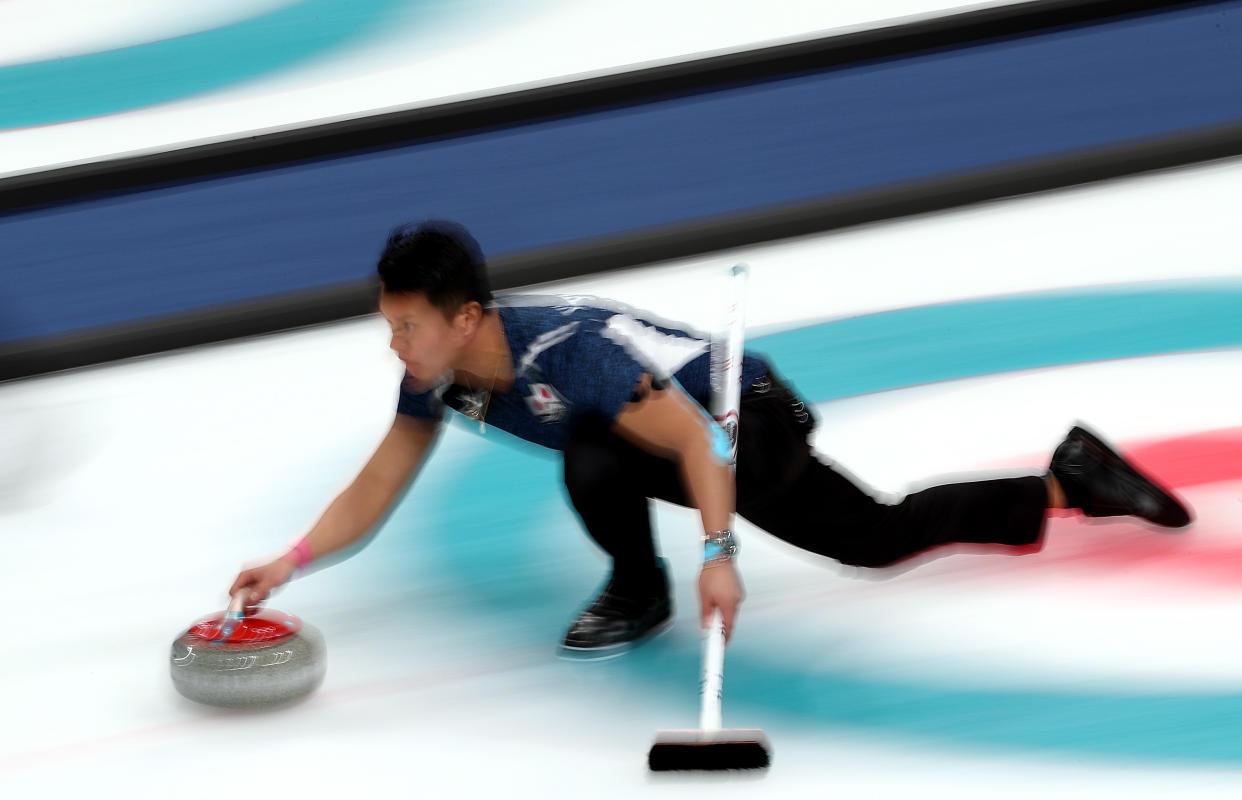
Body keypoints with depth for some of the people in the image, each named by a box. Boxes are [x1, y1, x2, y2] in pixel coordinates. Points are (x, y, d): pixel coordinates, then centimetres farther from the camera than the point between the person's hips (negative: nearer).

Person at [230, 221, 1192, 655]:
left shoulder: (566, 351, -38)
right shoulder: (438, 378, -14)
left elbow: (699, 443, -39)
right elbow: (376, 490, -9)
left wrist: (719, 554, -48)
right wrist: (290, 564, -22)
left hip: (751, 427, -8)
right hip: (697, 425, 8)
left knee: (591, 458, -32)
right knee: (882, 536, 17)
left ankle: (640, 593, -3)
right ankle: (1068, 481, 29)